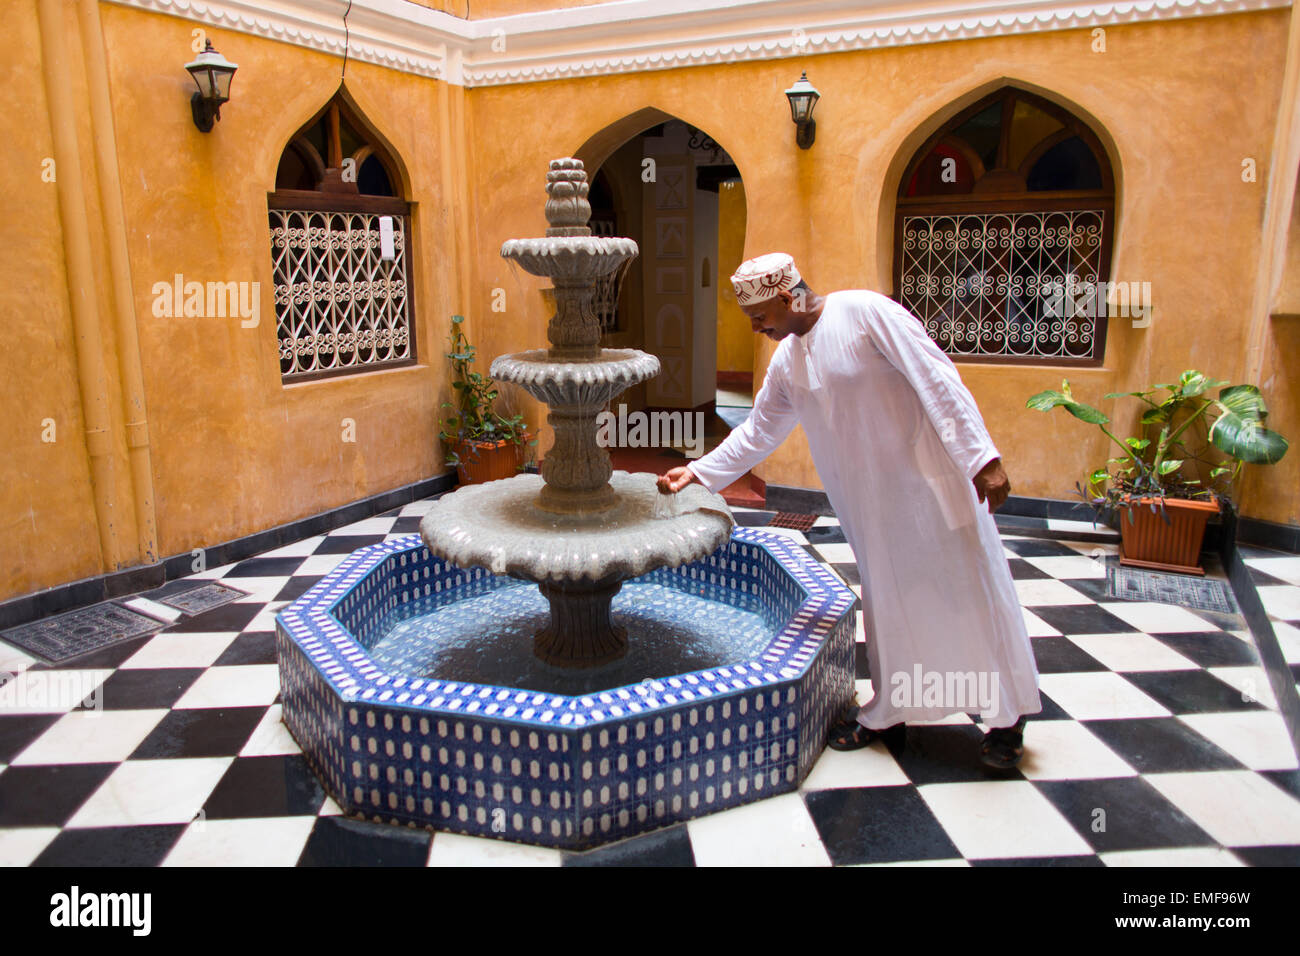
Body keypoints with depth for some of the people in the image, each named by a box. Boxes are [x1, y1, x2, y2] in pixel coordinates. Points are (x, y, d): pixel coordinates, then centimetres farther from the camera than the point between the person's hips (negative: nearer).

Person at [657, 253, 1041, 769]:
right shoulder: (786, 362, 7)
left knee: (968, 590, 4)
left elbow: (938, 379, -19)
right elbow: (757, 432, 17)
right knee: (886, 600, 13)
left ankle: (1006, 715, 21)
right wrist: (698, 472, 12)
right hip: (870, 499, 6)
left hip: (930, 480, -6)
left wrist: (982, 458, -23)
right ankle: (888, 712, 28)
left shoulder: (865, 312, -16)